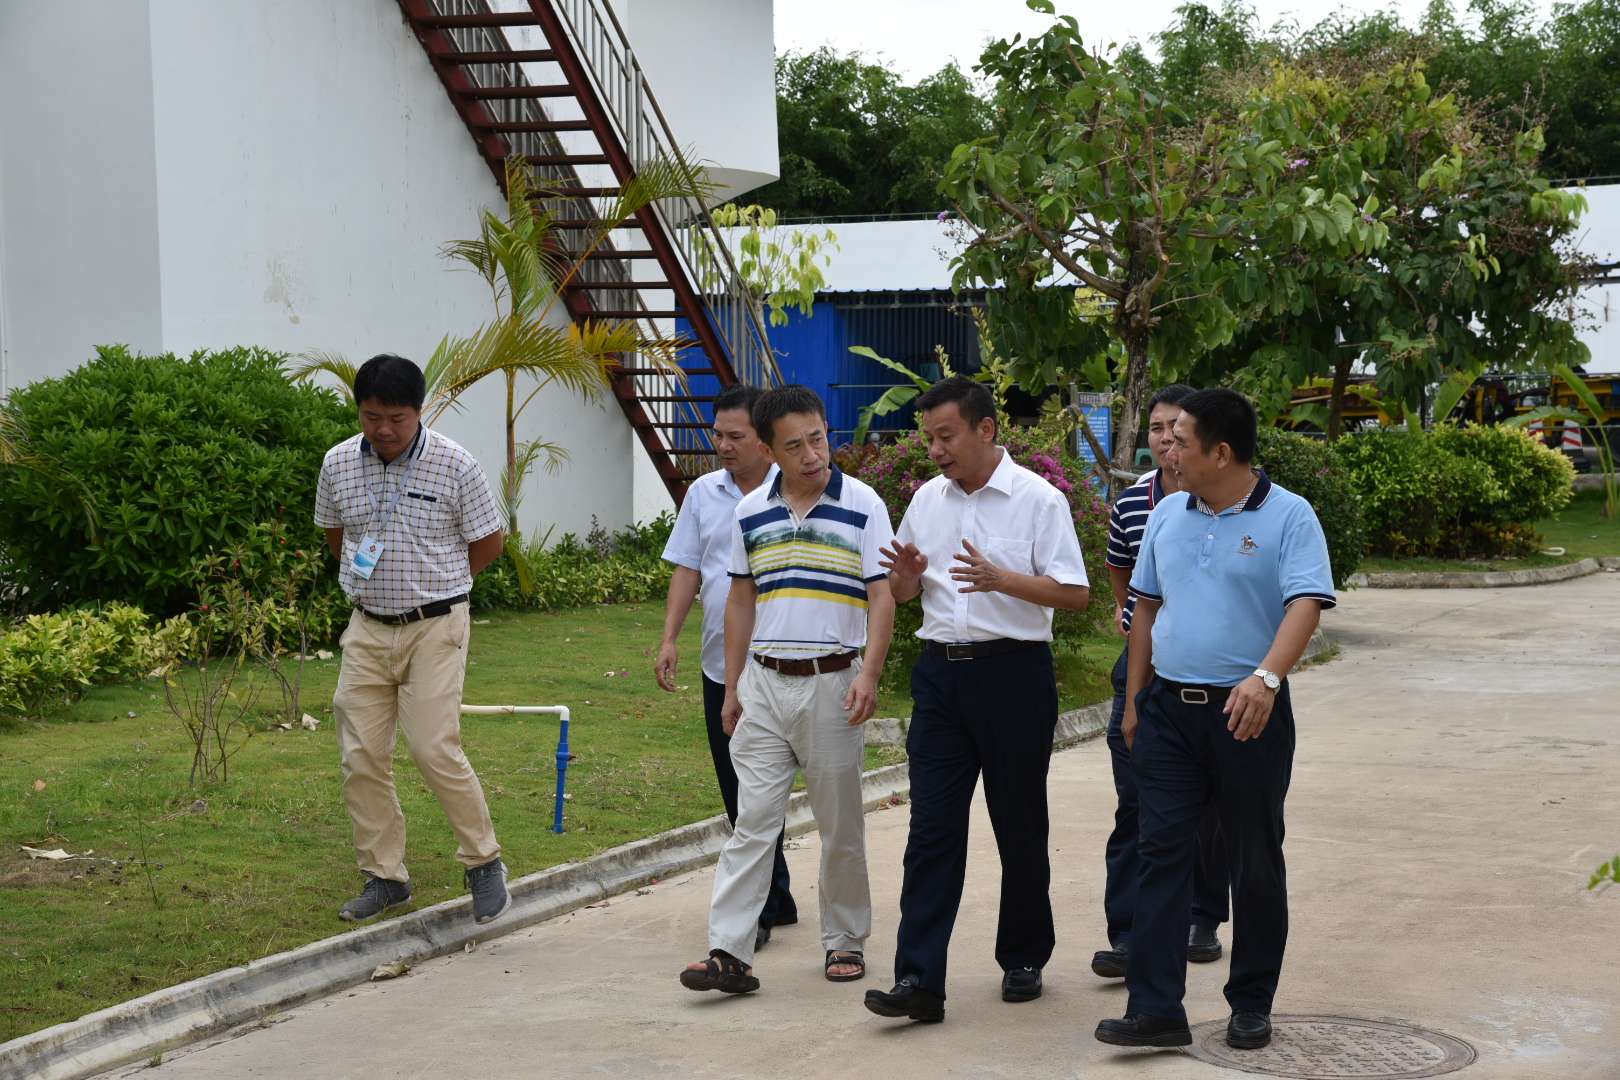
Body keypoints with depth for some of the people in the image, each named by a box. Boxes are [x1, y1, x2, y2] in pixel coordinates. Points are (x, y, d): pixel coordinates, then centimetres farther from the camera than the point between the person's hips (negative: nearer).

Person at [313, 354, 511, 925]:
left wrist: (431, 584, 6)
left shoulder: (455, 466, -11)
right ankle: (384, 876, 16)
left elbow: (488, 542, 1)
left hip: (434, 627, -4)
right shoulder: (338, 464, 1)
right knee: (361, 758, 2)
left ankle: (484, 862, 6)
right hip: (367, 627, 4)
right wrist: (366, 578, 12)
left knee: (435, 749, -12)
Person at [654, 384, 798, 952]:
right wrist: (670, 637, 3)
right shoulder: (703, 493, 10)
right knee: (738, 793, 12)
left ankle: (757, 908, -5)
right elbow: (687, 569, 13)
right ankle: (777, 898, 25)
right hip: (720, 665, 6)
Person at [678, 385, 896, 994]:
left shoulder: (862, 505, -4)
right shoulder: (750, 513, 7)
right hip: (763, 682, 3)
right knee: (752, 820, -2)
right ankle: (729, 952, -5)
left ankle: (845, 941, 21)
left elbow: (882, 597, -6)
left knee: (840, 823, 8)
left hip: (832, 683, -2)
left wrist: (869, 674, -19)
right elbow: (741, 601, 14)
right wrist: (731, 688, 12)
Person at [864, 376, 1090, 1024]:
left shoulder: (1038, 499, -6)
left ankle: (1023, 961, 24)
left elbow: (1076, 594, -12)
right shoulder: (927, 499, 11)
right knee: (932, 826, -3)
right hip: (941, 672, 4)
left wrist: (1001, 579, -25)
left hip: (1012, 672, -4)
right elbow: (902, 594, 20)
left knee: (1018, 825, 7)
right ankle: (918, 980, -6)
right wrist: (906, 576, -4)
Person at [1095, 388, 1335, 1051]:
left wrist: (1267, 677, -35)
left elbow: (1305, 606, -19)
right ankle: (1155, 1009, -1)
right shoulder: (1168, 515, 9)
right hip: (1169, 709, 5)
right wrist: (1134, 698, 15)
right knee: (1161, 854, -2)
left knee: (1256, 865, 7)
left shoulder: (1288, 517, -8)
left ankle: (1251, 1007, 18)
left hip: (1246, 714, -4)